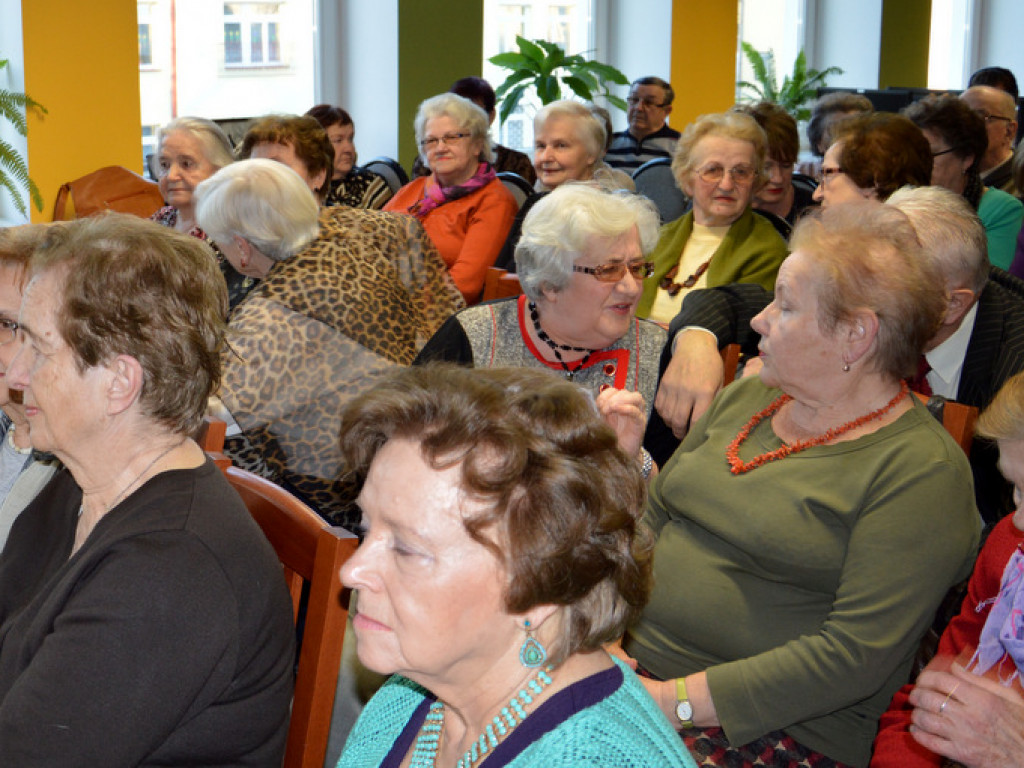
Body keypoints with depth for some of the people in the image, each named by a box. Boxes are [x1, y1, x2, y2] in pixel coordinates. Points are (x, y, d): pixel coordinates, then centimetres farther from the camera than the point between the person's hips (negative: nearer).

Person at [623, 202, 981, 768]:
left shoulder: (922, 470, -10)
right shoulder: (746, 397, 14)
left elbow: (855, 656, -17)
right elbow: (652, 518, 16)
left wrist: (672, 699, -20)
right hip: (630, 670, 7)